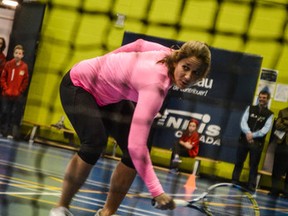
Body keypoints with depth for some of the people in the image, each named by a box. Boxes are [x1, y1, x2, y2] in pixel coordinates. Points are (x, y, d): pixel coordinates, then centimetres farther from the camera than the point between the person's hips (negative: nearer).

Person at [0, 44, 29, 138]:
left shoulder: (24, 66, -4)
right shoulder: (8, 64, -1)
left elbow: (25, 81, 0)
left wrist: (19, 91, -4)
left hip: (18, 96, -1)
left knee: (15, 114, 1)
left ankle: (11, 133, 5)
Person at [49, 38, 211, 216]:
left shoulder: (170, 54, -19)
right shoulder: (156, 86, -41)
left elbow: (140, 44, 1)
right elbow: (136, 145, -46)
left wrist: (108, 63, 14)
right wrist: (157, 192, -49)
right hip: (80, 84, -8)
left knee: (135, 152, -6)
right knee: (95, 142, -31)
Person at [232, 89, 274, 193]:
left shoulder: (270, 114, 2)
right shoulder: (250, 108, 7)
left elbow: (266, 129, -8)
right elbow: (243, 121, -3)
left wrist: (253, 135, -18)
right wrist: (248, 133, -21)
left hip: (257, 143, -2)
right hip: (244, 139, 2)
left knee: (254, 165, 2)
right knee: (239, 162, 8)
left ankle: (251, 186, 7)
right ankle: (234, 182, 18)